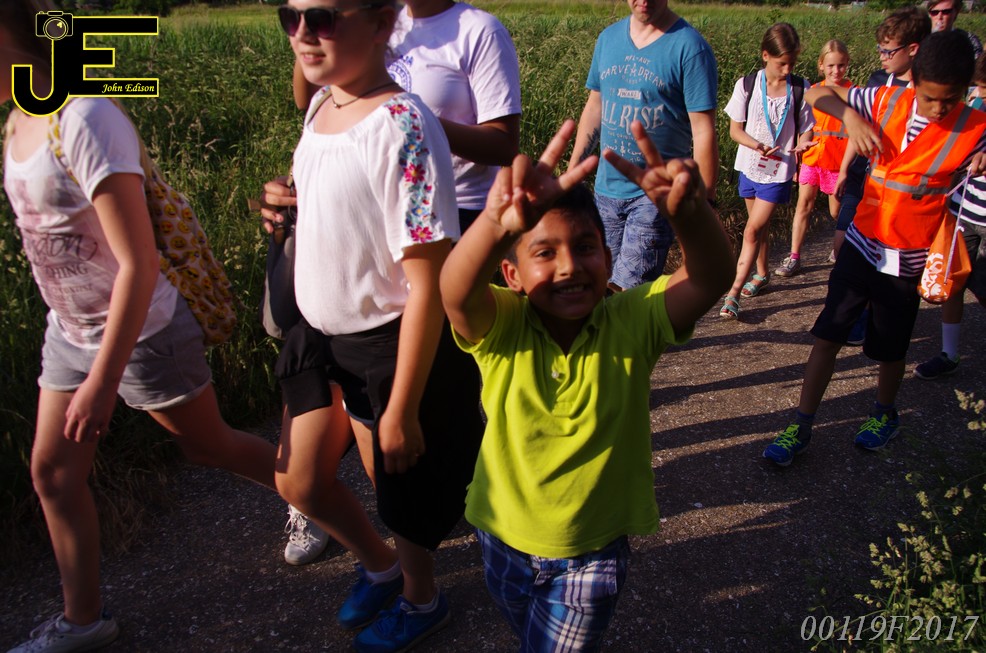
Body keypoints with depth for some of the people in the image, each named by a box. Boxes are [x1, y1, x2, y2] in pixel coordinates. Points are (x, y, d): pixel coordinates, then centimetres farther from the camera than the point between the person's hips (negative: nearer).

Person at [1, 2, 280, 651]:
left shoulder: (85, 121, -25)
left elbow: (139, 264, -27)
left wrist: (102, 381, -23)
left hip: (142, 332, -8)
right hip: (70, 332, 8)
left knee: (209, 445, 11)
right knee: (52, 470, 11)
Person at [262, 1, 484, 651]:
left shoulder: (403, 127, -26)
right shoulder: (321, 105, 0)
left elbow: (426, 285, -25)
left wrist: (401, 408, -21)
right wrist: (288, 199, 3)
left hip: (391, 345, -8)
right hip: (321, 332, 8)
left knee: (398, 482, 14)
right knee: (298, 481, 18)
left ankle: (421, 599, 47)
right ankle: (378, 564, 49)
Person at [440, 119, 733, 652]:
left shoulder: (630, 323, -19)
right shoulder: (500, 330, -21)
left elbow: (711, 278, -36)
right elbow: (455, 290, -43)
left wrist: (690, 214, -58)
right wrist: (498, 222, -65)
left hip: (594, 552, -1)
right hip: (505, 539, 2)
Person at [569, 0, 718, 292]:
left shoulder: (689, 46, -9)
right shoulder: (609, 38, 9)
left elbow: (703, 131, -11)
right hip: (607, 188, 6)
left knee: (631, 288, -11)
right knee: (602, 285, 10)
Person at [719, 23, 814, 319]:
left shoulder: (800, 89, -7)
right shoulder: (747, 85, -6)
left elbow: (805, 130, -1)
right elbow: (735, 129, -3)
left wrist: (801, 145, -25)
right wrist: (760, 146, -21)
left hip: (779, 172, -3)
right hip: (750, 166, 3)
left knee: (753, 231, -10)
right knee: (759, 227, 18)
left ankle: (734, 293, -8)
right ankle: (762, 273, 41)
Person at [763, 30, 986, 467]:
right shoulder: (888, 102, -6)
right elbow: (818, 94, 1)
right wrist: (851, 117, -18)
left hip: (906, 259, -1)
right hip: (862, 242, 2)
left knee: (889, 349, 13)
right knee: (828, 335, 3)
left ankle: (884, 414, 41)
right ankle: (801, 427, 12)